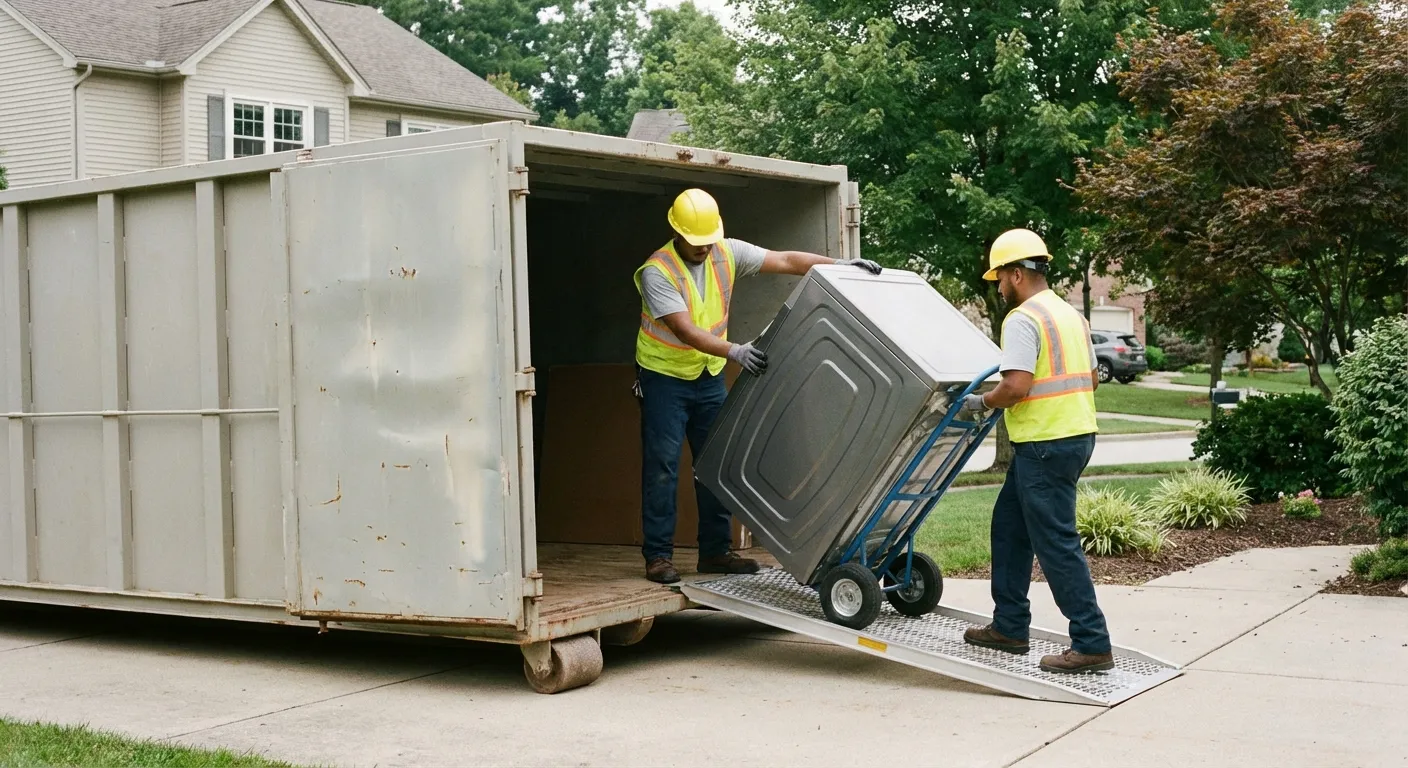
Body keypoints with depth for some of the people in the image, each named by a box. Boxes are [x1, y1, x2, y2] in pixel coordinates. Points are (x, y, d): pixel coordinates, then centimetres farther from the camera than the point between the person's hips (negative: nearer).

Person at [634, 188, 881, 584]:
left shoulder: (727, 253, -7)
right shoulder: (657, 271, -23)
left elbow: (785, 261, -11)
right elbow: (685, 331, -32)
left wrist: (840, 265, -22)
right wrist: (735, 351, -45)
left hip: (709, 375, 6)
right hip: (664, 376, -5)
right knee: (662, 465, -6)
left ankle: (715, 551, 14)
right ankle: (658, 555, 0)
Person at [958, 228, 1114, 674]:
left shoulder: (1022, 320, -14)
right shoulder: (1071, 314, 16)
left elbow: (1017, 385, -23)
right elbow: (1091, 377, 20)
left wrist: (983, 402, -7)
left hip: (1046, 444, -10)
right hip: (1078, 432, 10)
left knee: (1056, 543, -6)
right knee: (1009, 525, 19)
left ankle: (1091, 644, -4)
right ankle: (1009, 627, 25)